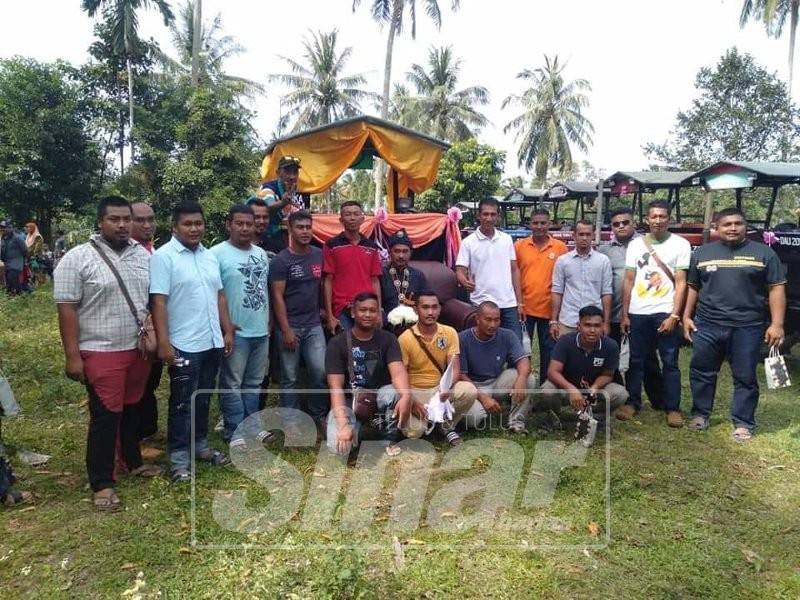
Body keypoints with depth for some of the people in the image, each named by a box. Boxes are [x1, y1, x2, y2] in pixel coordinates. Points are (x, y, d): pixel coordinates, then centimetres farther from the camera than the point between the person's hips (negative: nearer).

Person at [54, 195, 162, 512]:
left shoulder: (142, 255, 5)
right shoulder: (77, 258, -11)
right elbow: (66, 309, -12)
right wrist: (72, 356, -15)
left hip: (138, 348, 5)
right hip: (101, 352, -5)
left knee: (132, 408, 19)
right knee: (105, 416, 0)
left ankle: (134, 461, 37)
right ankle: (102, 483, 13)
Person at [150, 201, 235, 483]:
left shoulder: (209, 256, 11)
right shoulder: (163, 256, -10)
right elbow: (159, 302, -15)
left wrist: (228, 330, 11)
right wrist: (163, 342, -20)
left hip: (212, 342, 7)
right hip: (184, 345, -6)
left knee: (203, 398, 17)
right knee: (183, 403, 3)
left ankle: (200, 445, 31)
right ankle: (178, 457, 15)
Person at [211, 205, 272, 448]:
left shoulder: (261, 254, 11)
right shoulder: (217, 253, -11)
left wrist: (268, 320, 13)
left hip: (261, 331, 7)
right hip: (236, 332, -7)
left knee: (254, 383, 16)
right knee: (232, 384, 3)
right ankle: (234, 431, 14)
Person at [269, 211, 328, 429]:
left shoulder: (319, 255, 7)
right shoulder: (281, 260, -7)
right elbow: (277, 297, -10)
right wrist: (286, 330, -14)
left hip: (314, 325, 4)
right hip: (289, 327, -4)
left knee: (321, 372, 0)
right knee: (290, 378, 5)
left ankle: (318, 414, 19)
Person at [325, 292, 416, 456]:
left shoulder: (387, 339, -6)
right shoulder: (337, 343, -12)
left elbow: (398, 372, -22)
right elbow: (336, 387, -19)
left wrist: (406, 396, -46)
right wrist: (343, 425, -34)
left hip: (379, 395, 2)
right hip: (348, 400, -1)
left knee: (394, 393, -34)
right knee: (338, 447, -27)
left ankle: (390, 440, -5)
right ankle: (356, 426, 9)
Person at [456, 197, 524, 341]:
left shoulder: (507, 239, 8)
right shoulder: (468, 242, -2)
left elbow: (514, 270, 11)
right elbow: (460, 271, -4)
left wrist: (519, 302, 7)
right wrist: (465, 281, -29)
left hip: (509, 304, 3)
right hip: (482, 305, -3)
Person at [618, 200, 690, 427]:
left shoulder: (680, 244, 1)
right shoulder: (635, 244, 9)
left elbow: (681, 283, -3)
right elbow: (628, 281, 9)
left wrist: (674, 315, -11)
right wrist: (624, 314, 4)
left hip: (665, 313, -3)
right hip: (637, 313, 3)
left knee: (670, 362, 4)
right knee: (636, 360, 9)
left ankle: (673, 408, 13)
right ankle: (633, 402, 21)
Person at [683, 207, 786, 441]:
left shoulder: (763, 253, 3)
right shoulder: (702, 253, 9)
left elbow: (776, 289, 0)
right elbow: (692, 287, 14)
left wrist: (777, 324, -7)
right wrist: (686, 316, 7)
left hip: (747, 328, -2)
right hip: (707, 326, 2)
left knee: (745, 377, 6)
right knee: (702, 372, 10)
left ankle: (743, 423, 17)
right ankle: (700, 413, 25)